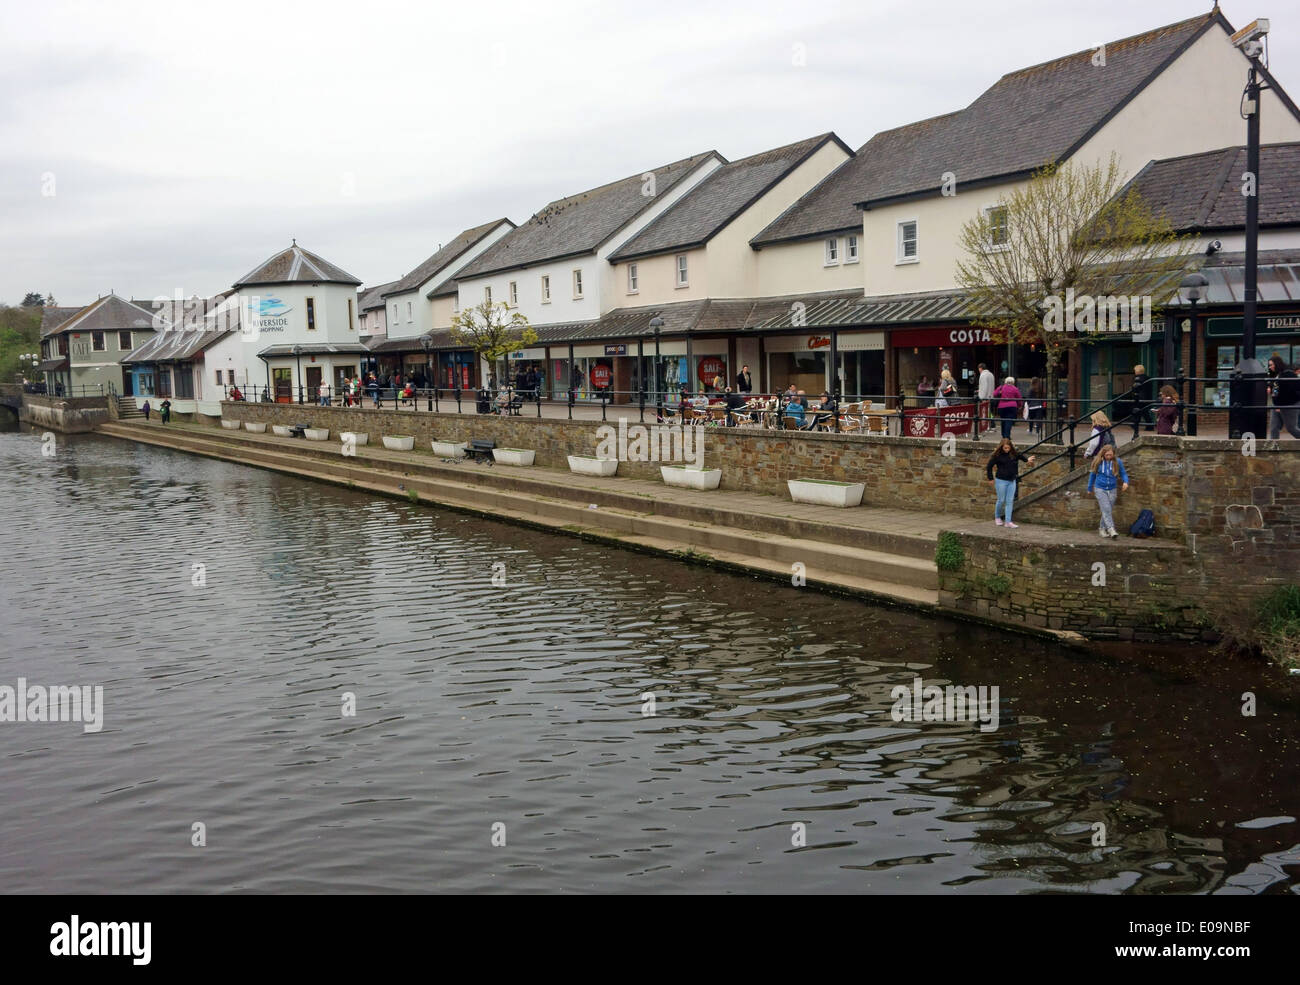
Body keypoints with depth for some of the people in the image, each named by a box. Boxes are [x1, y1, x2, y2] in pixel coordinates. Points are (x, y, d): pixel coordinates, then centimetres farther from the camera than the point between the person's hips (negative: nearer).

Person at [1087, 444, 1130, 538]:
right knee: (1106, 509, -15)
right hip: (1100, 489, -2)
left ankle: (1102, 528, 21)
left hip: (1112, 489, 2)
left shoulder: (1117, 462, -3)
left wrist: (1125, 482, -14)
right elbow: (1092, 474, 8)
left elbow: (1123, 474, 8)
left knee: (1109, 510, 7)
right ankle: (1111, 528, -20)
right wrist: (1090, 488, 15)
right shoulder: (1097, 461, -5)